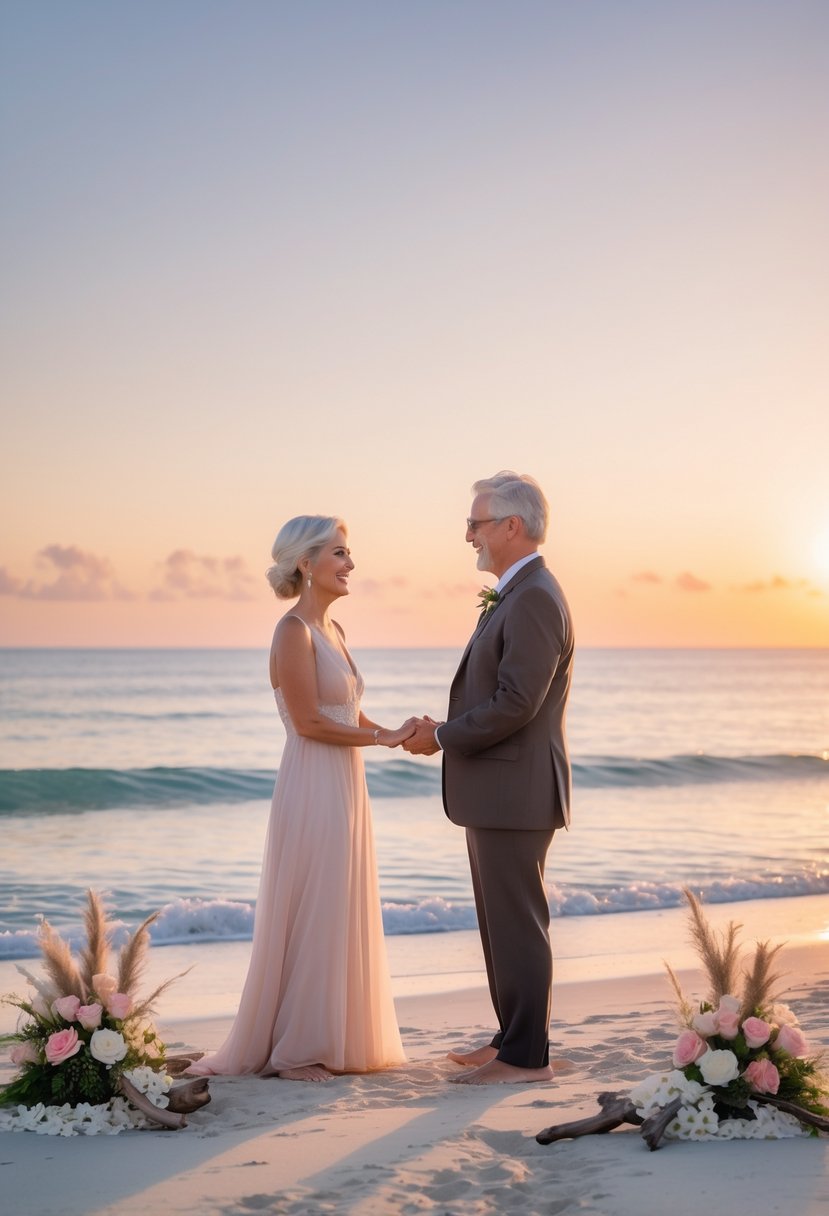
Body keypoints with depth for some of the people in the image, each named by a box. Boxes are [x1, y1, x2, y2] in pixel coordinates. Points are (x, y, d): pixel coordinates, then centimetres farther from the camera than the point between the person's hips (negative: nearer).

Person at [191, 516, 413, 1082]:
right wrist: (384, 736, -13)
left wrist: (397, 732, 0)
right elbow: (309, 722, -18)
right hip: (313, 789, -9)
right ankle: (292, 1050, 10)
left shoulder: (332, 630, 14)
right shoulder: (294, 630, -13)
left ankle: (336, 1039, 23)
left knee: (343, 916, 13)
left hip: (346, 787, 9)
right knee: (309, 917, -1)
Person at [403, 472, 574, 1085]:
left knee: (518, 922, -3)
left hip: (515, 792, -10)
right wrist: (448, 727, 6)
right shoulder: (517, 596, 17)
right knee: (502, 920, 16)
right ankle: (514, 1038, 26)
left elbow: (516, 703, -24)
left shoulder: (535, 599, -17)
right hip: (496, 791, 10)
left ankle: (526, 1056, 6)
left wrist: (443, 737, -12)